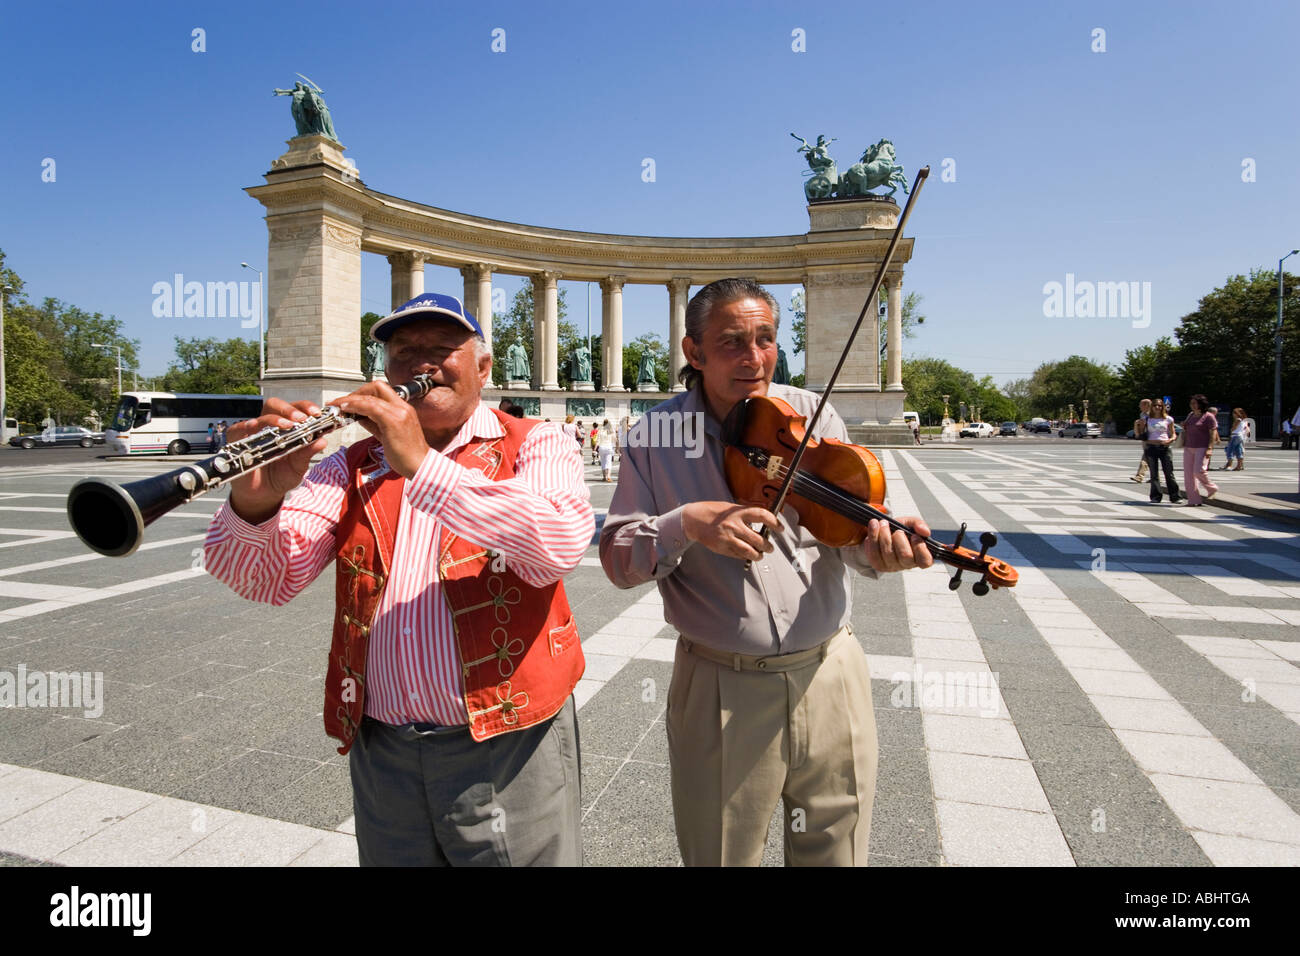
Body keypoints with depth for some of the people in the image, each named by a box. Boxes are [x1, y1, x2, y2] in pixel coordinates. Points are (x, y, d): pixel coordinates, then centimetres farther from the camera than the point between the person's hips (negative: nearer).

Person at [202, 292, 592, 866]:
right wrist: (256, 500, -25)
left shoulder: (533, 446, -3)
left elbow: (561, 544, -23)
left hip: (506, 747, -3)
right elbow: (267, 579, -4)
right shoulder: (353, 467, 7)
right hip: (380, 750, 4)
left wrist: (422, 465, -27)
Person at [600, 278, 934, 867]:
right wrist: (685, 523, -24)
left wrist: (880, 543, -30)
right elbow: (617, 558, -5)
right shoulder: (656, 437, -3)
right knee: (717, 854, 17)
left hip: (828, 675, 2)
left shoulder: (812, 415, 0)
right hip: (720, 690, -1)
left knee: (835, 850, 20)